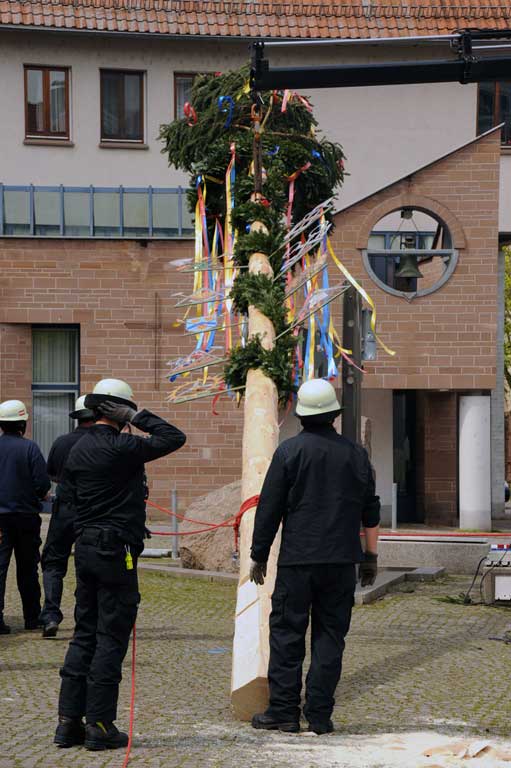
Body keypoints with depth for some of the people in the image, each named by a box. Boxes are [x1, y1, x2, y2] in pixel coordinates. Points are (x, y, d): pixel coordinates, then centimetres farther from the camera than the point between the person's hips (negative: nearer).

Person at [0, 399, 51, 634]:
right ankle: (32, 617, 20)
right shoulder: (29, 448, -11)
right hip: (26, 515, -1)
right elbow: (43, 484, -12)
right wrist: (38, 496, 10)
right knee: (27, 569, 12)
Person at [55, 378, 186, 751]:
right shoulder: (121, 448, -14)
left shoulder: (78, 451, 10)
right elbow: (175, 438, -12)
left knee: (84, 635, 12)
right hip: (116, 552, -8)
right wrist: (138, 417, -7)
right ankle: (100, 725, -2)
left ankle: (69, 720, 11)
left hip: (85, 548, 8)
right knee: (111, 639, -3)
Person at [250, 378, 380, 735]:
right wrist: (371, 555, 20)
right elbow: (371, 510, 12)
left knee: (287, 632, 3)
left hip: (297, 559, -3)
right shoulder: (356, 454, 6)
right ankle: (320, 715, 3)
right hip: (342, 560, 3)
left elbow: (269, 508, -3)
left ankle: (284, 711, 2)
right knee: (330, 634, 6)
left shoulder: (289, 451, -4)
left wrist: (259, 555, 6)